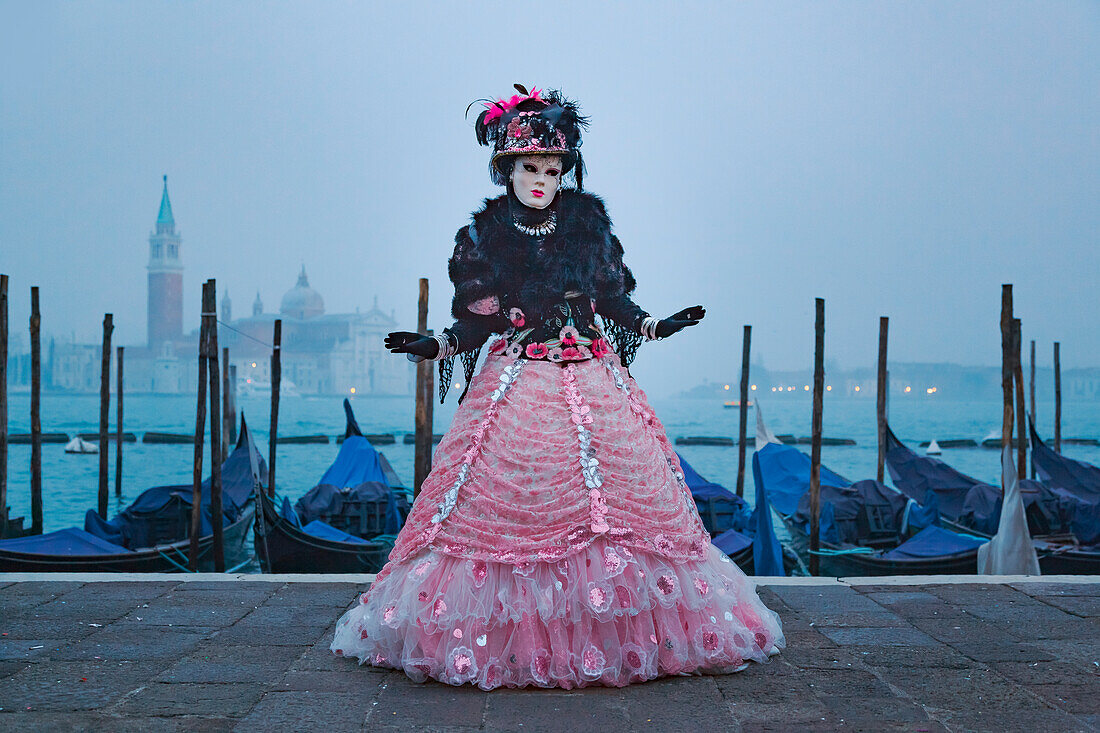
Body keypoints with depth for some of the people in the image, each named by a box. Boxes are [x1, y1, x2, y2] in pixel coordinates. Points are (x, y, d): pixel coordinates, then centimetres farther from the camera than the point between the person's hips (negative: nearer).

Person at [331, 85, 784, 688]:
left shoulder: (587, 225, 9)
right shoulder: (483, 237, 4)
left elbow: (615, 303, 14)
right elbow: (474, 321, 4)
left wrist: (658, 327, 0)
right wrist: (433, 346, -11)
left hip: (595, 383, 2)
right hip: (515, 388, -2)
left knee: (613, 507, -2)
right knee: (509, 510, -8)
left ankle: (617, 637, 10)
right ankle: (508, 638, 5)